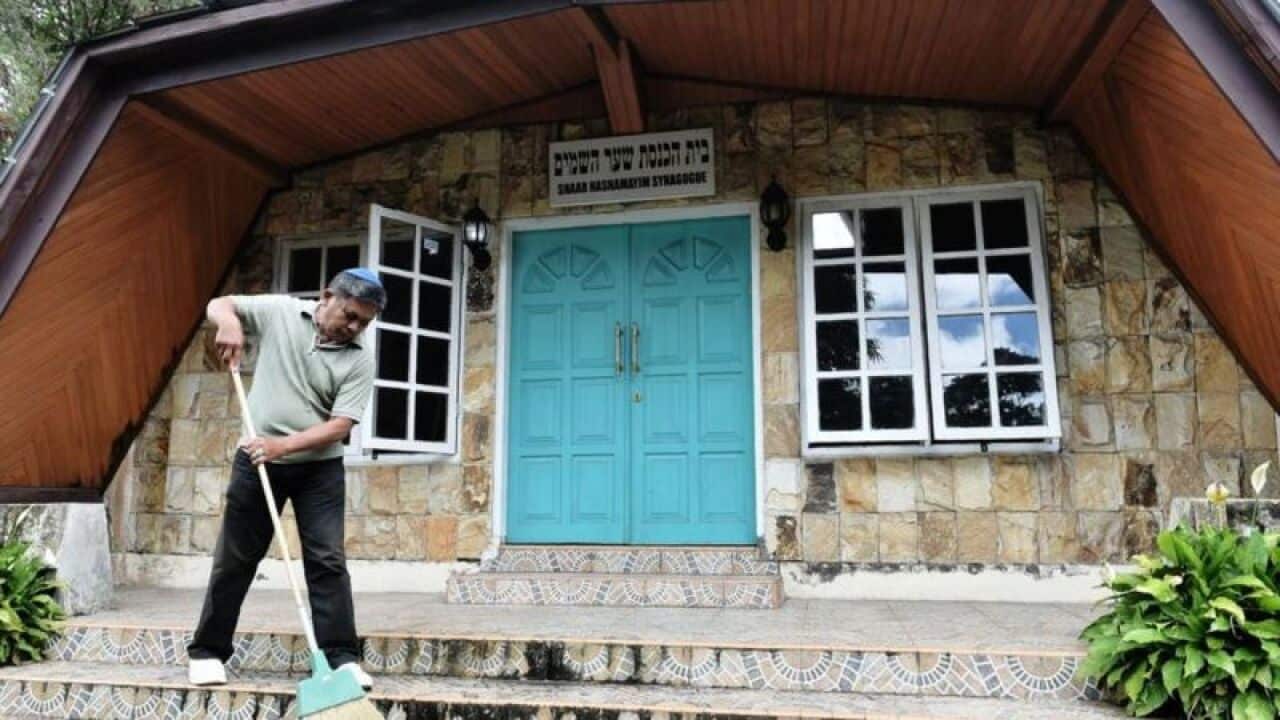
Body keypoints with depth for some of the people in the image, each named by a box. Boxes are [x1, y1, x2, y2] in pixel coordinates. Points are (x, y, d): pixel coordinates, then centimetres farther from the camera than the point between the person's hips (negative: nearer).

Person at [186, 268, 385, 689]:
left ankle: (342, 657, 4)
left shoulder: (360, 359, -8)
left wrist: (283, 445, -25)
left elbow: (340, 426, -13)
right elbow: (218, 305, 6)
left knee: (327, 562, -2)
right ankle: (208, 651, 24)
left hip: (319, 468, -1)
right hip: (256, 462, 1)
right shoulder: (279, 311, -2)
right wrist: (229, 321, -18)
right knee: (235, 559, 10)